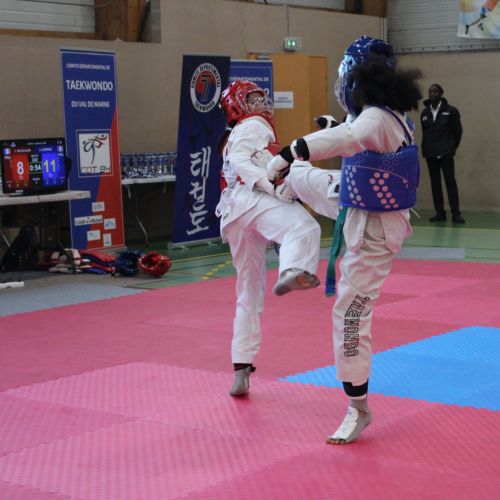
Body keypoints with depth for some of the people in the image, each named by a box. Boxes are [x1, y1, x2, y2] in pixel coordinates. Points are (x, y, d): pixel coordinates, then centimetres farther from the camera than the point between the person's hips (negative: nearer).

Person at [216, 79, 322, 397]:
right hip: (251, 201, -10)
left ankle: (242, 369, 19)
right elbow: (239, 161, -10)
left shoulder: (236, 136, 37)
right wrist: (271, 184, -21)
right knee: (302, 225, -39)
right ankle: (292, 272, -74)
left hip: (234, 215, 10)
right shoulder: (255, 125, 8)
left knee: (249, 293, 16)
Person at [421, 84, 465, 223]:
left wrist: (452, 147, 6)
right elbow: (425, 132, 13)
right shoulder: (425, 113, 8)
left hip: (445, 153, -4)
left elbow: (458, 130, 3)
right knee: (435, 183, 5)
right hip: (430, 153, 4)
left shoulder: (451, 111, -1)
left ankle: (456, 213, -6)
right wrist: (425, 149, 6)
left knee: (450, 181, -7)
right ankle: (439, 212, 10)